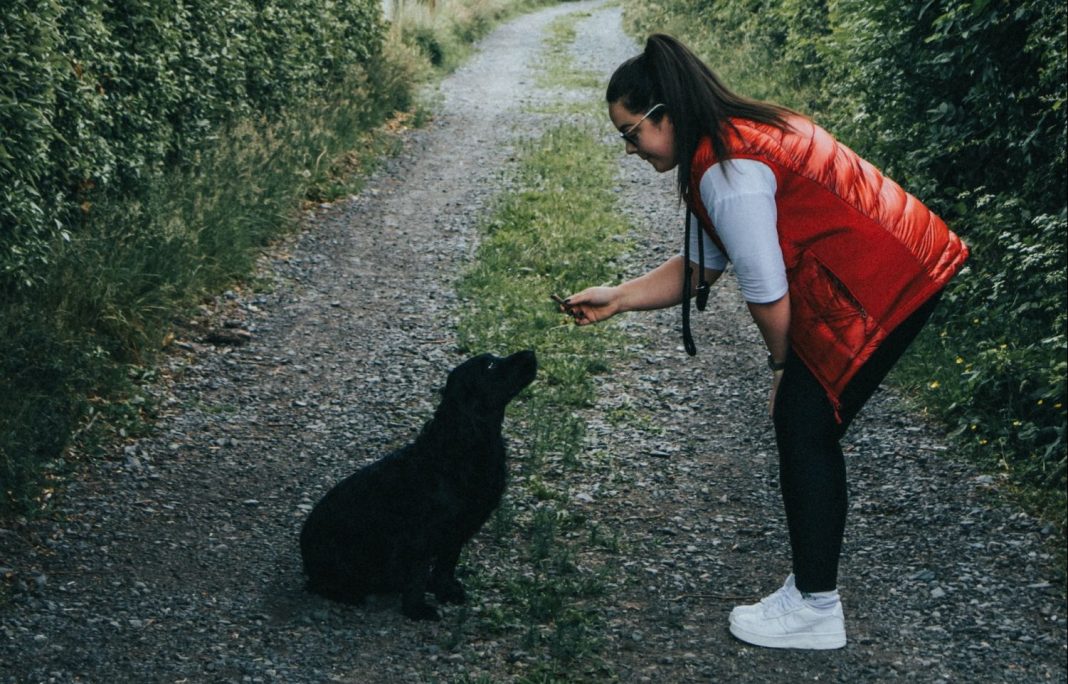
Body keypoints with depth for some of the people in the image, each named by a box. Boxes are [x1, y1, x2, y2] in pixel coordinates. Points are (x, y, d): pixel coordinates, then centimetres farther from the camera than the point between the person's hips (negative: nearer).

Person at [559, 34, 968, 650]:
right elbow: (700, 267, 17)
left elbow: (767, 293, -17)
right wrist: (617, 299, 13)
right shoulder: (728, 142, 11)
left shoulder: (727, 170, -22)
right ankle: (813, 588, 22)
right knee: (800, 423, 13)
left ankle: (815, 611, 7)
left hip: (881, 287, -10)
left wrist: (783, 365, 0)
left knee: (805, 429, -3)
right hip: (900, 269, 10)